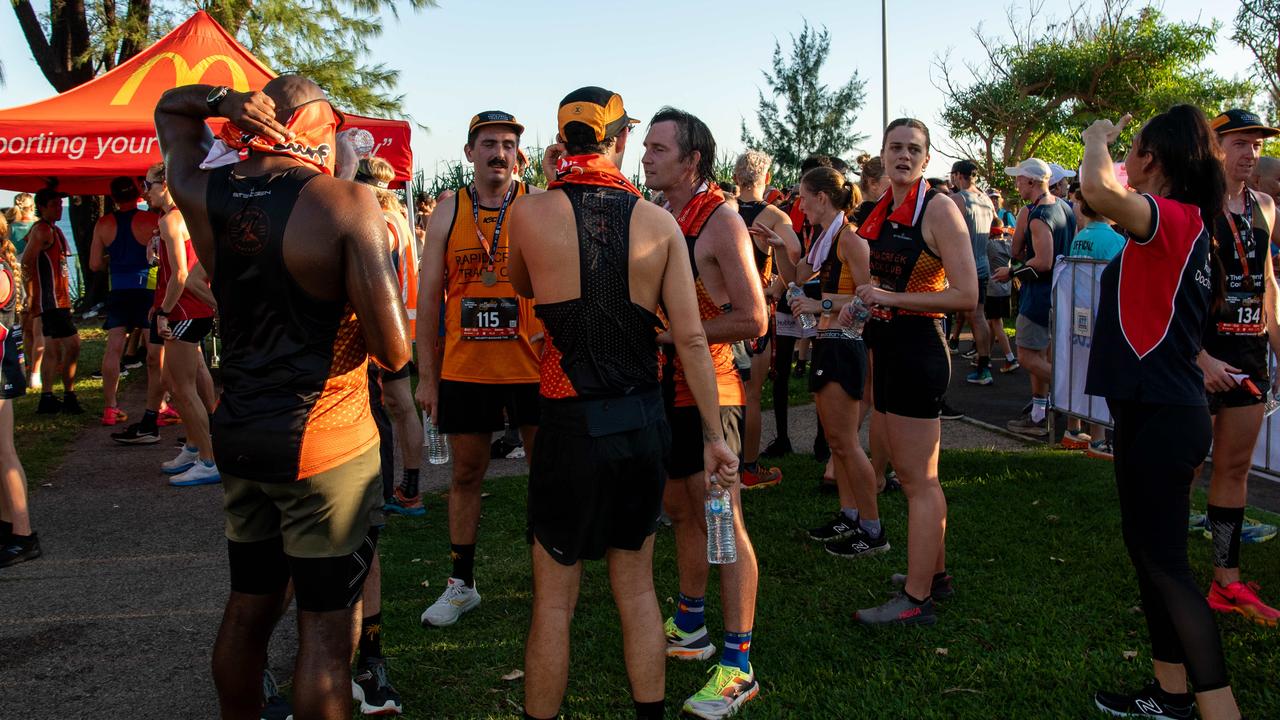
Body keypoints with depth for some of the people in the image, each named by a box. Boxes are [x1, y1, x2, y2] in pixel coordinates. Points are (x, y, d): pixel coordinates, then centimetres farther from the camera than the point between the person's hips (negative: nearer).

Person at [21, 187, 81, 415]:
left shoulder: (52, 229, 19)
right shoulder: (42, 229, -12)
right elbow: (27, 261, -20)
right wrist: (31, 292, -16)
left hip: (57, 299, 11)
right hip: (51, 300, -11)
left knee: (53, 349, 13)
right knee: (72, 345, -13)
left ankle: (47, 399, 18)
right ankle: (69, 398, -8)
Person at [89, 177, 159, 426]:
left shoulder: (104, 224, 3)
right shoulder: (152, 220, -7)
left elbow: (95, 264, 6)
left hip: (118, 291, 3)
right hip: (147, 289, -3)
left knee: (113, 348, 5)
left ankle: (109, 407, 7)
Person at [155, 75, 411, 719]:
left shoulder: (203, 192, 2)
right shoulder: (346, 203, -14)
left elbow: (170, 107, 25)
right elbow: (394, 351, -17)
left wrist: (228, 101, 3)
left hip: (238, 433, 6)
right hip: (325, 444, -6)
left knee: (247, 607, 21)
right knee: (326, 628, 5)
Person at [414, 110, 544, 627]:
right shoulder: (448, 211, 3)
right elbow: (429, 297, 5)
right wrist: (426, 374, 3)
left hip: (532, 365, -2)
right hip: (465, 367, 2)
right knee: (466, 475, 12)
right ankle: (461, 583, 27)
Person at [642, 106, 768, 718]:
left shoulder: (721, 221, -12)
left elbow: (753, 320, -16)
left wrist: (672, 331, -19)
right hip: (662, 388, 8)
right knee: (680, 512, 17)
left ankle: (737, 664, 5)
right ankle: (689, 628, 33)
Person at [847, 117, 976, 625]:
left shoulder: (937, 208, -10)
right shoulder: (883, 211, 13)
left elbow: (966, 295, -18)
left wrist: (891, 297, -19)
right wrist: (862, 306, 6)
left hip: (918, 349, -9)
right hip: (887, 347, 9)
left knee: (918, 480, -3)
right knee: (914, 475, 17)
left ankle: (916, 600, 5)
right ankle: (934, 571, 31)